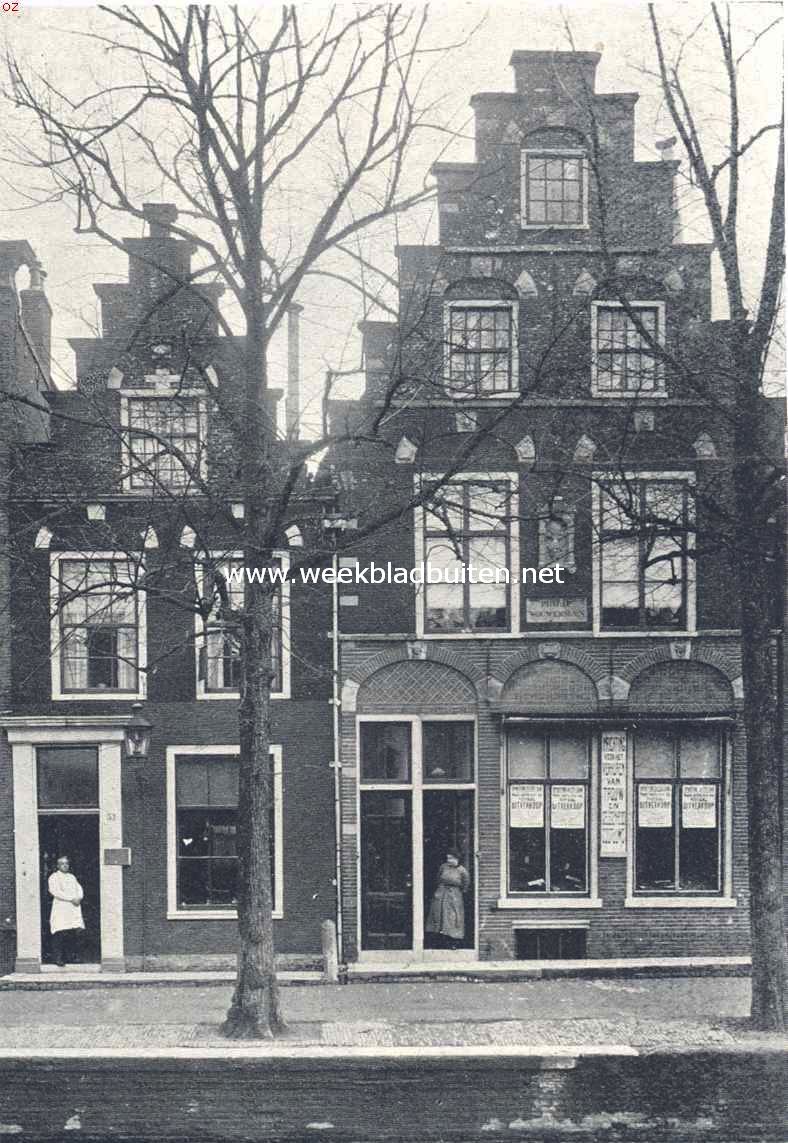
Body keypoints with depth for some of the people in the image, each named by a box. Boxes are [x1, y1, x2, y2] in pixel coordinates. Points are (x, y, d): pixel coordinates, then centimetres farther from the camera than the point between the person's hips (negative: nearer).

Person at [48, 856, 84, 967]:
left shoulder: (72, 877, 22)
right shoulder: (54, 877, 2)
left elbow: (79, 888, 16)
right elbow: (55, 891, -10)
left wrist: (79, 898, -7)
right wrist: (71, 898, -14)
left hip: (74, 907, 6)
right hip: (60, 907, -6)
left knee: (72, 933, -1)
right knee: (60, 933, -12)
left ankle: (71, 955, 5)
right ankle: (58, 958, -10)